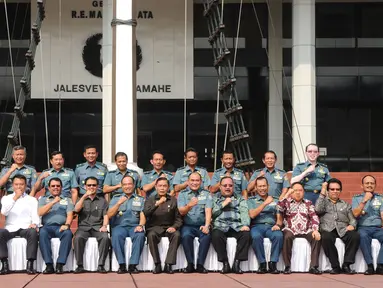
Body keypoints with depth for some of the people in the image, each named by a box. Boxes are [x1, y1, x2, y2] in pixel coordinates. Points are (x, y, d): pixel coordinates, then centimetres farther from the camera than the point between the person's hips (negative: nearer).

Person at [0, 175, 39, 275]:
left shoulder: (32, 200, 18)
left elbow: (36, 216, 6)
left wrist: (34, 224, -17)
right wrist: (14, 198, -5)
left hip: (26, 228, 0)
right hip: (10, 228, 1)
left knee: (33, 232, -35)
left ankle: (30, 264, -35)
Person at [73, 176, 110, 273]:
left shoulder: (102, 201, 19)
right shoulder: (81, 199, 20)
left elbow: (106, 215, 9)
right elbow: (76, 209, -1)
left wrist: (104, 226, -11)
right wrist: (85, 196, -10)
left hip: (98, 228, 0)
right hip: (84, 227, 0)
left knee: (105, 237, -33)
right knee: (78, 238, -33)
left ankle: (101, 265, -28)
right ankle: (80, 265, -27)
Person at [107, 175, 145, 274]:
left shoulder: (141, 200, 19)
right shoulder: (115, 199, 20)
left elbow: (143, 215, 6)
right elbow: (109, 215, 7)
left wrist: (140, 225, -16)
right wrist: (119, 203, -6)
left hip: (134, 226, 0)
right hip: (119, 225, 0)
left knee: (140, 235, -35)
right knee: (117, 235, -35)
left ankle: (133, 265, -33)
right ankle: (122, 265, -32)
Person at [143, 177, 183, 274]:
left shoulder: (173, 200, 14)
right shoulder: (150, 200, 13)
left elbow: (178, 218, 9)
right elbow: (145, 213, -7)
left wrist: (174, 227, -12)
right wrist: (157, 204, -20)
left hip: (169, 228, 1)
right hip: (154, 227, -1)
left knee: (177, 235, -32)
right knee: (151, 235, -34)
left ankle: (168, 264, -29)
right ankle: (157, 265, -27)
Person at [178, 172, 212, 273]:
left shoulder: (206, 194, 8)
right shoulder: (182, 194, 7)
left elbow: (208, 211, -4)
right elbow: (181, 212, -7)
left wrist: (207, 225, -21)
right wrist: (189, 206, -30)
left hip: (202, 225, 0)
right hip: (188, 226, 0)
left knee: (207, 236, -31)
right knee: (186, 236, -32)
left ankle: (200, 264, -25)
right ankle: (190, 264, -24)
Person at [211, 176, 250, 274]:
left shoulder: (240, 199, 23)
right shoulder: (215, 199, 23)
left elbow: (244, 212, 5)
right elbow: (212, 213, 7)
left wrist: (245, 225, -14)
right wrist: (223, 204, 1)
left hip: (237, 226, 1)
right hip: (221, 226, 0)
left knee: (246, 234, -31)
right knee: (216, 235, -34)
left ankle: (237, 263, -24)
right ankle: (225, 263, -23)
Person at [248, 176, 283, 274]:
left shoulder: (275, 200, 21)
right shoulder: (251, 200, 16)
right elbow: (252, 215, -2)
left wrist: (278, 225, -9)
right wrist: (265, 203, -6)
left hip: (271, 226, 1)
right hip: (257, 226, -1)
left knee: (279, 236, -34)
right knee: (256, 237, -37)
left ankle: (273, 264, -27)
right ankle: (262, 264, -26)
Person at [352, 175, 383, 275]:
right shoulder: (356, 198, 15)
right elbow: (355, 214, -1)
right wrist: (364, 200, -9)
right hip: (363, 228, -2)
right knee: (363, 236, -37)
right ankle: (370, 266, -33)